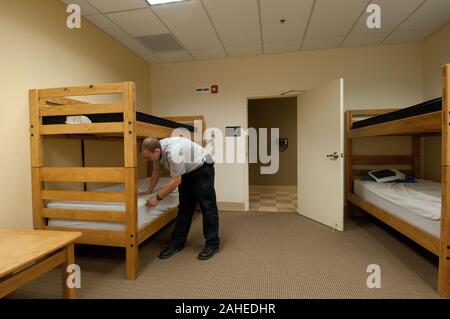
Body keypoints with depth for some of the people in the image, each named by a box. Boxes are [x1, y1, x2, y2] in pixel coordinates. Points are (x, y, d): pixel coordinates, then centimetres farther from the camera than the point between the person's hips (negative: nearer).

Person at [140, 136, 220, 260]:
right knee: (184, 207, 8)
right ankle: (177, 243, 15)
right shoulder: (157, 150, -10)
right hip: (187, 171, 8)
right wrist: (149, 191, 13)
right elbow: (156, 171, 7)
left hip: (202, 167, -8)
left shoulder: (173, 152, -36)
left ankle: (212, 244, 3)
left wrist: (158, 198, -24)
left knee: (207, 206, -6)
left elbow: (176, 181, -31)